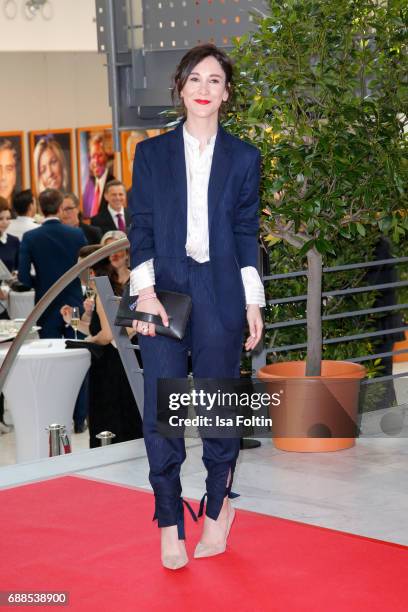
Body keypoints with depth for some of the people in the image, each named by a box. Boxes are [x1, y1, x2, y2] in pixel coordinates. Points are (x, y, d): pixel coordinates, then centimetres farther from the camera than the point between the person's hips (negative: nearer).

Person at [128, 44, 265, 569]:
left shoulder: (243, 158, 8)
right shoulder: (152, 153, 7)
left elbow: (246, 232, 8)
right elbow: (140, 225, 3)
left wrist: (253, 303, 4)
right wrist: (145, 291, -8)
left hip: (220, 295, 0)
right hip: (164, 294, 0)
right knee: (160, 412, -3)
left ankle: (218, 509, 25)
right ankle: (170, 526, 6)